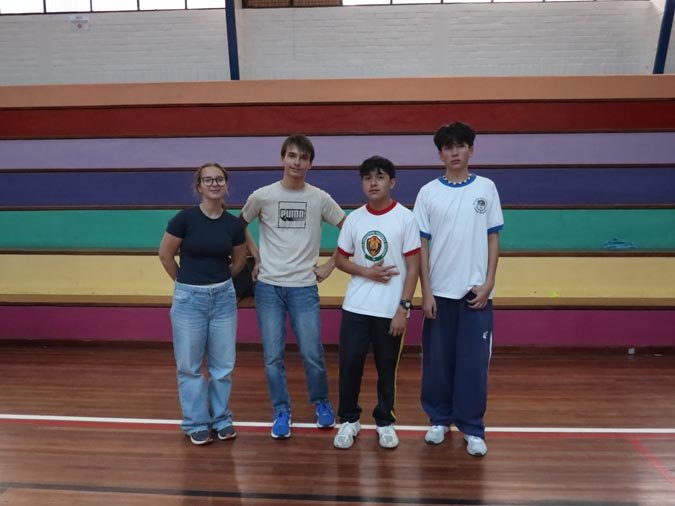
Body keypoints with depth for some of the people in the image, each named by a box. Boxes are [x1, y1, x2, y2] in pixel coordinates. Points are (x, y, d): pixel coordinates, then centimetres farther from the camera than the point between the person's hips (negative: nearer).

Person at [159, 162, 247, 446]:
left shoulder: (233, 224, -2)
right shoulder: (185, 219, -12)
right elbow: (165, 255, -1)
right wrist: (186, 281, 9)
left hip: (223, 297, 3)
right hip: (189, 297, -2)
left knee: (223, 364, 10)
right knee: (189, 365, 7)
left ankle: (221, 418, 28)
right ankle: (196, 423, 24)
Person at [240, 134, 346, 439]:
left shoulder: (320, 198, -1)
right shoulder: (262, 196, -1)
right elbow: (239, 227, 14)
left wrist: (331, 264, 2)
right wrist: (256, 258, 5)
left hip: (304, 288, 0)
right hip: (268, 287, 1)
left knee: (312, 354, 1)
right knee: (273, 356, 3)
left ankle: (321, 403, 27)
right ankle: (281, 412, 21)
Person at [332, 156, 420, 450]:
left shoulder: (405, 218, -4)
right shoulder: (354, 218, 4)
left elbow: (413, 267, -5)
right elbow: (340, 260, 10)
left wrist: (404, 307, -11)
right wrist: (367, 272, -8)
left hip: (390, 310, -2)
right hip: (355, 307, 2)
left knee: (387, 369, 10)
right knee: (349, 364, 3)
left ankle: (384, 422, 29)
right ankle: (349, 420, 23)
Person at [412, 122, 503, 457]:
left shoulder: (486, 188, 4)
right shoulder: (428, 192, 1)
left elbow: (493, 238, 5)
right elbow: (422, 244, 1)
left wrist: (488, 283, -4)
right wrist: (426, 291, -4)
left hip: (476, 291, 0)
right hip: (439, 291, 0)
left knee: (474, 362, 3)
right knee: (437, 360, 8)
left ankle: (472, 428, 17)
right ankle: (439, 419, 25)